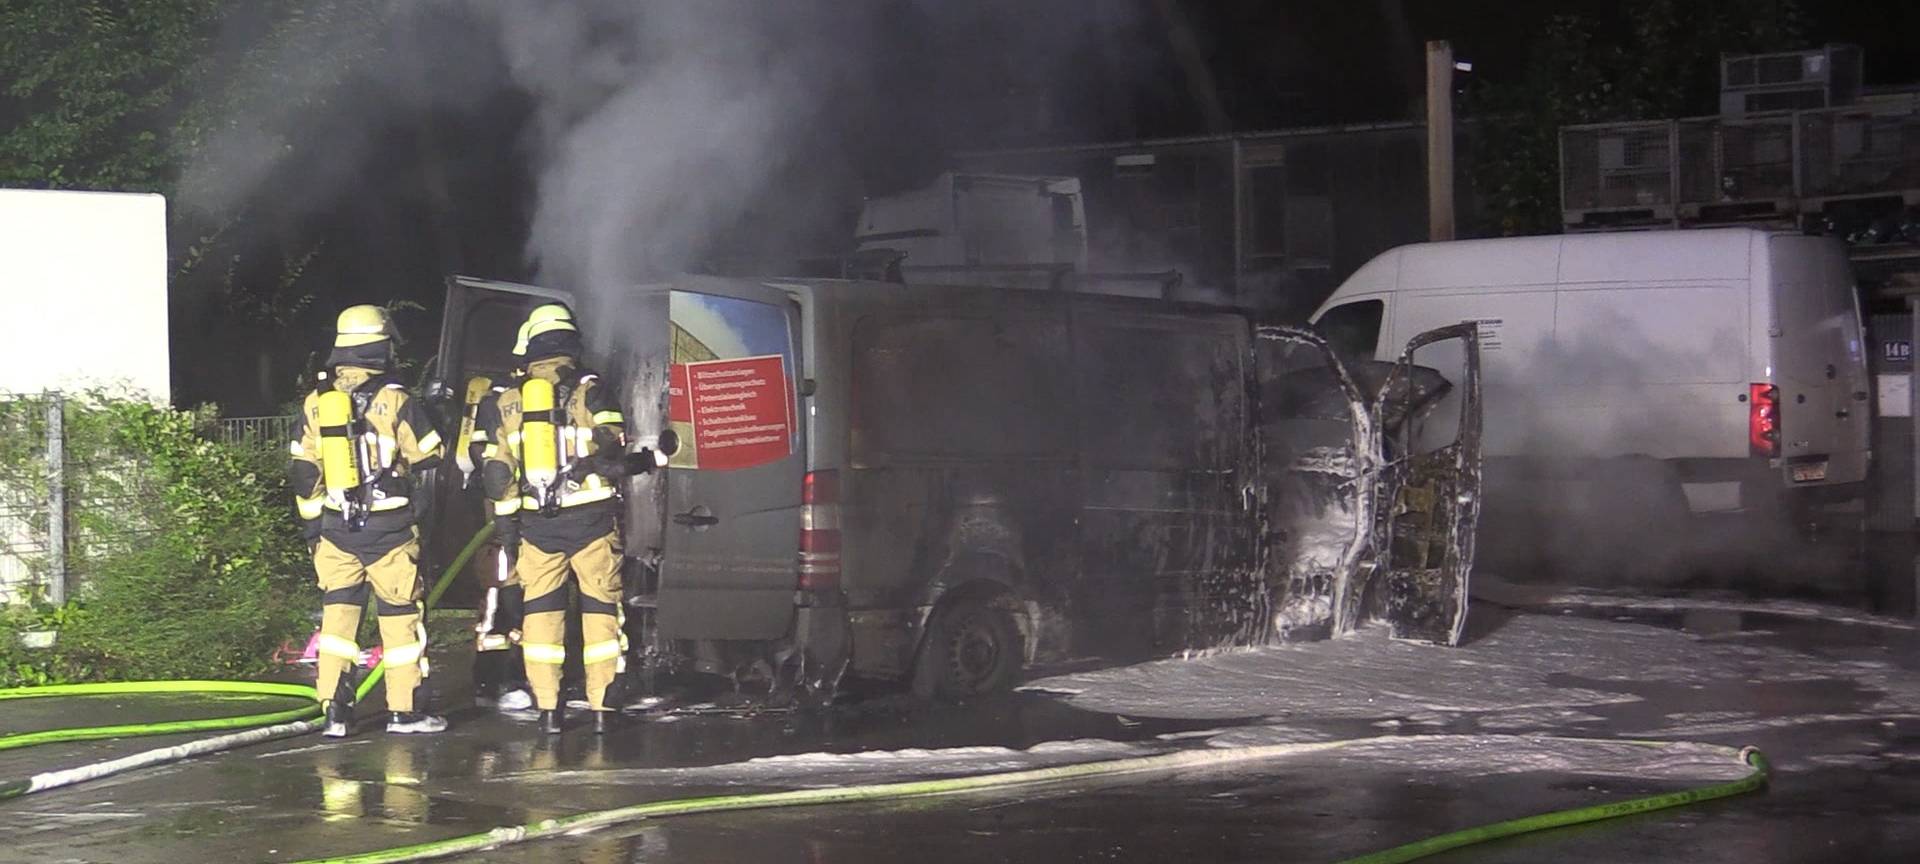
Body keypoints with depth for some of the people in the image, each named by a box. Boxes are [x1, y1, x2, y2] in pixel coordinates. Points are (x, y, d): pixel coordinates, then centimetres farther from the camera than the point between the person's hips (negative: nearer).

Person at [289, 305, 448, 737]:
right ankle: (404, 709, 9)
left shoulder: (315, 403, 3)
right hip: (389, 526, -3)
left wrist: (312, 523, 17)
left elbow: (303, 474, 7)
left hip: (335, 527, 4)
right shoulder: (395, 401, -10)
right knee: (400, 613, 6)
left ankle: (334, 710, 3)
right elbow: (431, 456, -2)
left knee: (338, 612, 9)